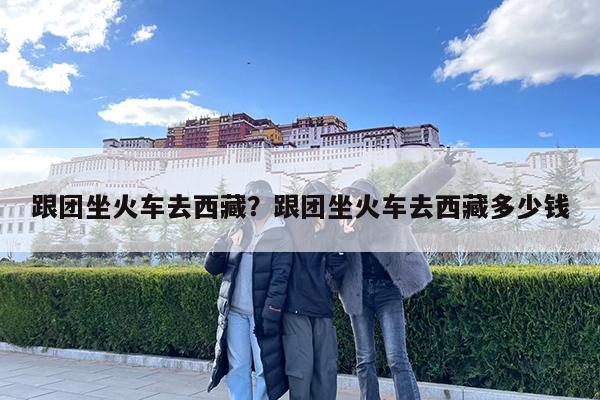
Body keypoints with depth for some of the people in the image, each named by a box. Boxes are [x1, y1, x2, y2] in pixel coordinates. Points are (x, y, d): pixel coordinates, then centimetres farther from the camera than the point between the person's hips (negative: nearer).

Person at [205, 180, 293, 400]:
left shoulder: (281, 236, -4)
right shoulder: (237, 231, 10)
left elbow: (279, 279, -11)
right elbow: (212, 267, 8)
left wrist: (270, 315, -18)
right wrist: (220, 246, -12)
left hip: (262, 314, -4)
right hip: (235, 312, 4)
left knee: (265, 369, 1)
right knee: (237, 369, 9)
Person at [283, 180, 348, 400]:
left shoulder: (331, 229, 10)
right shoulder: (290, 225, -2)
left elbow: (339, 270, 4)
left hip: (322, 308, 4)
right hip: (295, 307, -4)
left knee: (327, 369, 9)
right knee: (302, 369, -3)